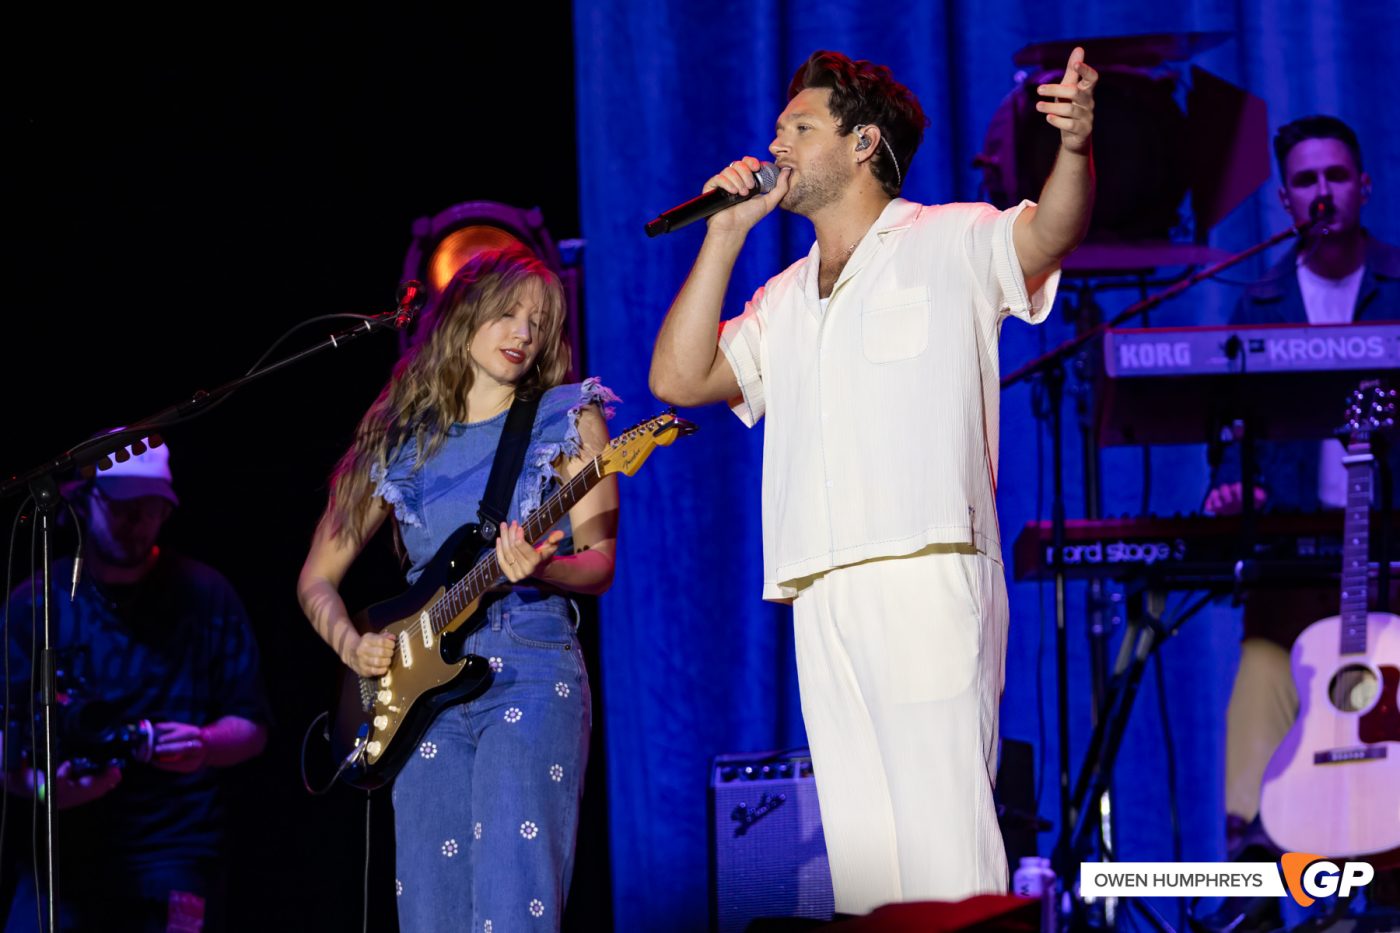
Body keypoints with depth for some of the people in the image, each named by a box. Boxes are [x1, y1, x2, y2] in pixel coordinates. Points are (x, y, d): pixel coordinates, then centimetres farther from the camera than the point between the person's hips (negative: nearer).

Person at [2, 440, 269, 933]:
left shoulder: (204, 595, 5)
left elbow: (252, 729, 6)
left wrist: (203, 745, -16)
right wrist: (40, 785, -19)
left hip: (175, 851, -1)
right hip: (62, 856, 1)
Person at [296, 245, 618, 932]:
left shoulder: (569, 420, 8)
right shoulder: (398, 442, 13)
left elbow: (599, 563, 1)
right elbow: (318, 578, 19)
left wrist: (541, 569, -21)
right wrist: (352, 646, -1)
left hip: (530, 675, -3)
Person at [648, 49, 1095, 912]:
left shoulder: (951, 242, 7)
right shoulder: (785, 299, 25)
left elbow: (1047, 232, -11)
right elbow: (680, 379, 16)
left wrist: (1075, 147, -33)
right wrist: (726, 235, 12)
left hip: (928, 578, -6)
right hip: (821, 598, 6)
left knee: (942, 825, -13)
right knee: (860, 839, 5)